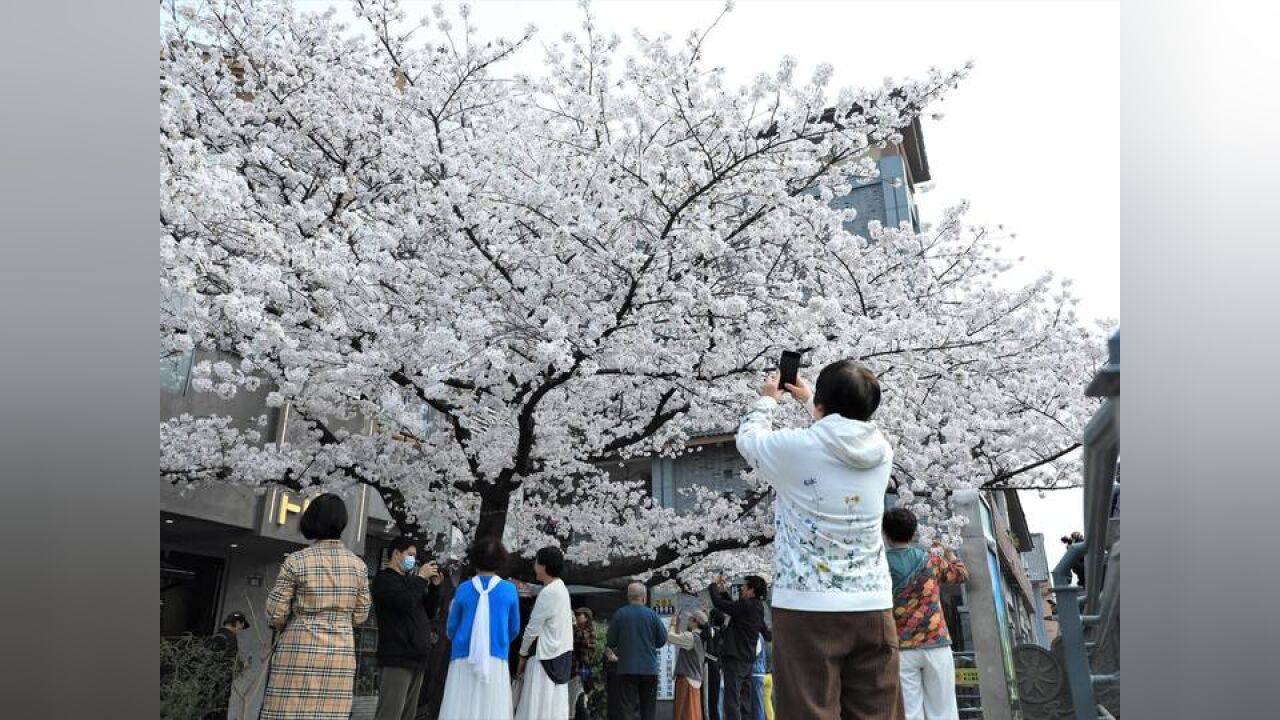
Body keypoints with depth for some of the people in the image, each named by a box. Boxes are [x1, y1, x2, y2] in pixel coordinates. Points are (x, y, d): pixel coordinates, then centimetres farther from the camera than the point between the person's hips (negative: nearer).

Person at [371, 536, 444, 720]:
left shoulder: (409, 581, 22)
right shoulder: (384, 579, -4)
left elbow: (429, 613, 22)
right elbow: (405, 602, -21)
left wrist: (434, 586, 9)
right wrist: (421, 577, -9)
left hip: (417, 659, 9)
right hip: (397, 659, -9)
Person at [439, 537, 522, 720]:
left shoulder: (463, 589, 0)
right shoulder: (509, 590, -1)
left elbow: (451, 629, 9)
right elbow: (514, 629, 9)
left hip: (464, 659, 0)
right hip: (496, 659, 0)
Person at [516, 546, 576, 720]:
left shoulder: (548, 593, -18)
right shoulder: (561, 588, 10)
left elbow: (533, 628, -14)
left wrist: (523, 655, -2)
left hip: (545, 657, -9)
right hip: (560, 654, 9)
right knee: (555, 705, 10)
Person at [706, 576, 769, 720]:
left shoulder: (746, 605, -17)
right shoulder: (757, 608, 10)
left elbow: (719, 604, -15)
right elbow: (733, 607, 23)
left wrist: (713, 586, 0)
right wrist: (724, 592, 20)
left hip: (735, 659, -9)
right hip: (747, 660, 9)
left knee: (732, 702, -10)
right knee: (744, 702, 13)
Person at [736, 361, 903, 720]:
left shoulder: (796, 447, -10)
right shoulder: (880, 449, 3)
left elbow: (748, 436, 11)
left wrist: (768, 398, 29)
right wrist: (807, 397, 40)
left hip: (807, 609, -4)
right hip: (873, 609, 5)